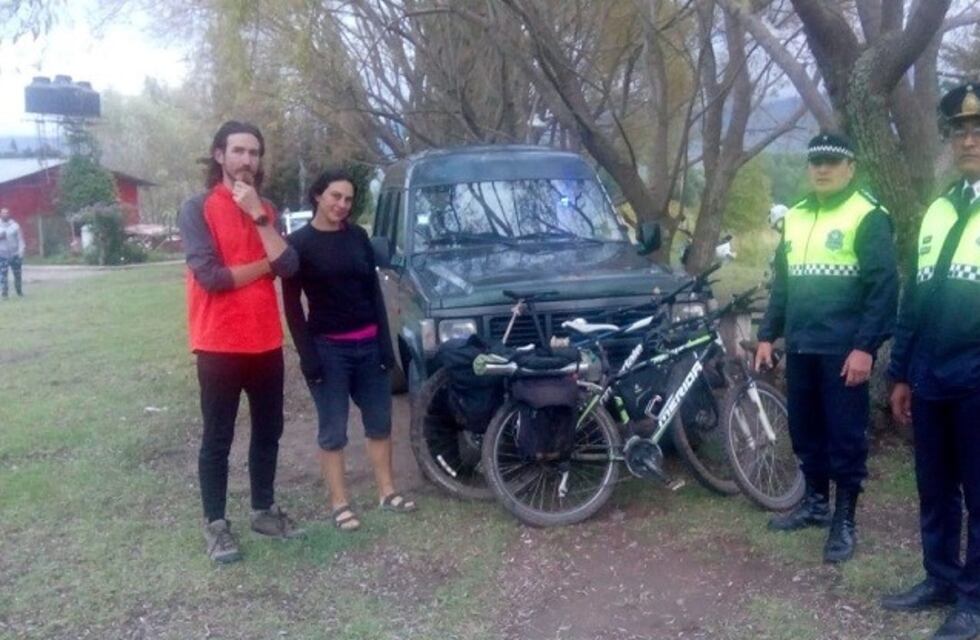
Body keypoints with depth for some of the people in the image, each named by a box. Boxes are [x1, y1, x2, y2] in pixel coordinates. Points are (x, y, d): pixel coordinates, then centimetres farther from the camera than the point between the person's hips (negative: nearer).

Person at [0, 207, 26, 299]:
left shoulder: (14, 225, 3)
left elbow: (20, 238, 0)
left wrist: (21, 250, -9)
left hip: (15, 253, 0)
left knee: (17, 274, 7)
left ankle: (19, 291, 24)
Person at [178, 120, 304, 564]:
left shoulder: (266, 210, 10)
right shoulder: (198, 209, -6)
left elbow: (289, 266, -5)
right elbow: (210, 276, -18)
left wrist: (258, 215, -12)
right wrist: (265, 264, -6)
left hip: (266, 342, 6)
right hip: (218, 345, -5)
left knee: (268, 430, 15)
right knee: (218, 438, 5)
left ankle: (263, 509, 30)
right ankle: (215, 523, 18)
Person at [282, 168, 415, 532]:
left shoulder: (358, 237, 6)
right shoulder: (299, 243, -5)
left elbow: (374, 291, 9)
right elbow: (291, 305, -7)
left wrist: (385, 342, 3)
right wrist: (307, 354, -14)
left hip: (368, 344, 5)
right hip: (328, 348, -4)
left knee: (380, 422, 11)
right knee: (333, 431, 3)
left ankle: (387, 493, 23)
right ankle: (339, 504, 13)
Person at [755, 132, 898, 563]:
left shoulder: (868, 217, -7)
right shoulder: (794, 218, 13)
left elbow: (883, 287, -12)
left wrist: (865, 346, -18)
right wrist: (767, 335, 13)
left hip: (844, 349, -6)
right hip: (800, 347, 6)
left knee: (845, 435, 1)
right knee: (805, 430, 14)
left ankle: (845, 519, 12)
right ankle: (816, 502, 29)